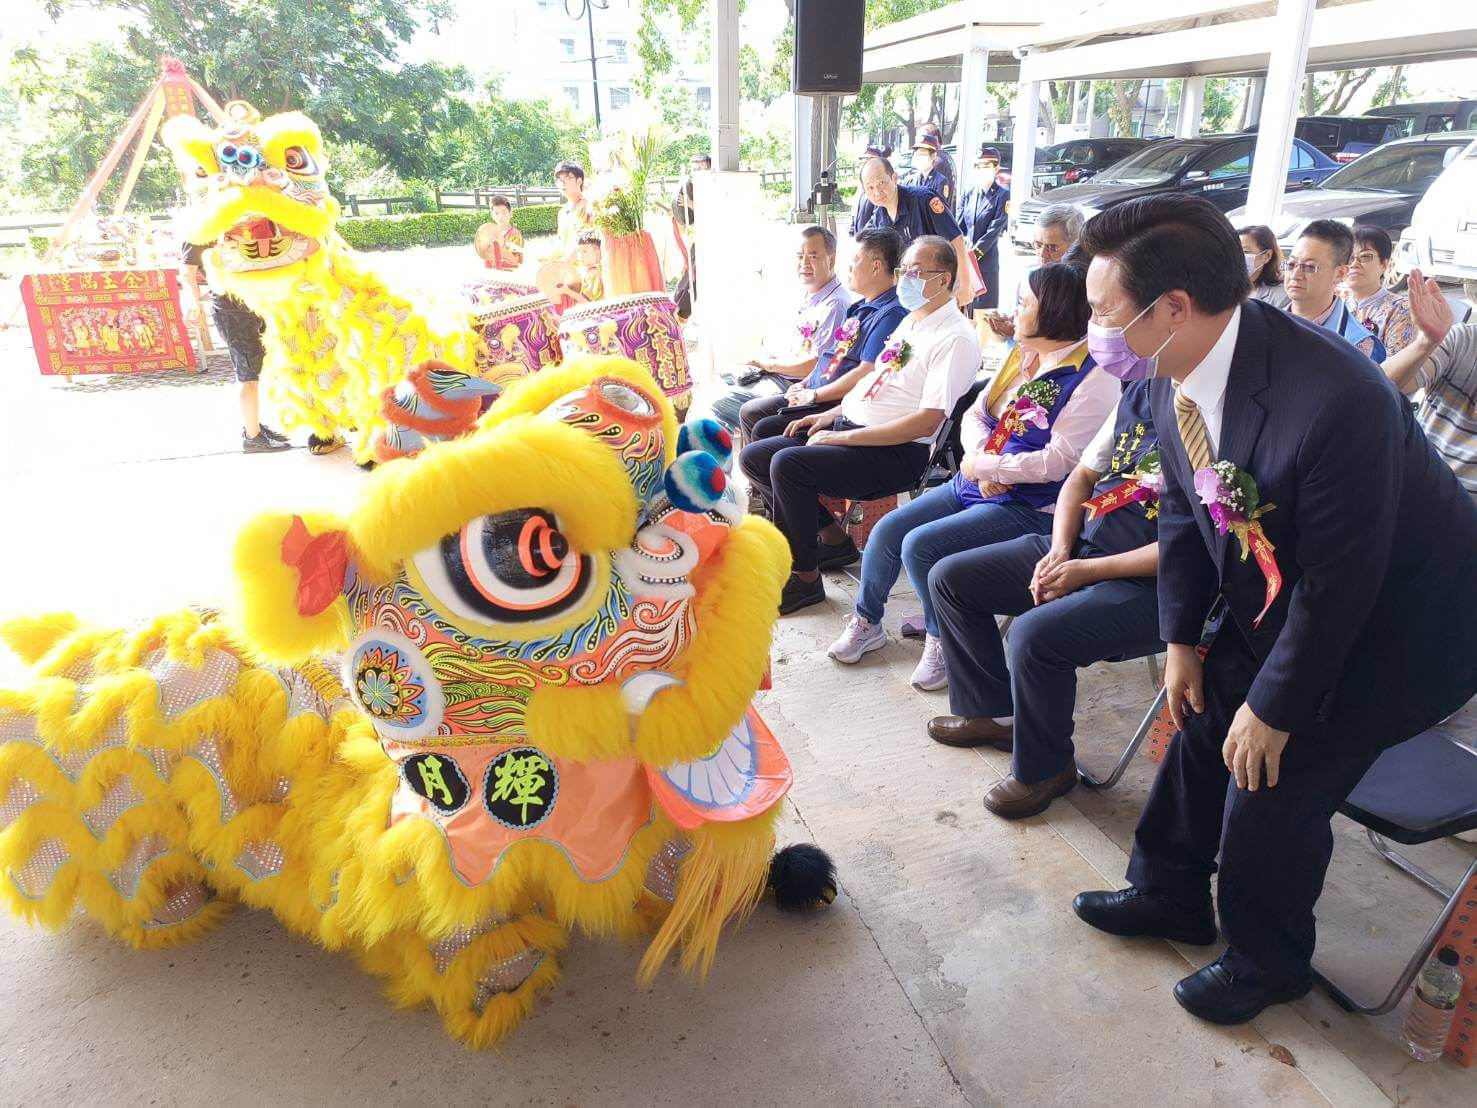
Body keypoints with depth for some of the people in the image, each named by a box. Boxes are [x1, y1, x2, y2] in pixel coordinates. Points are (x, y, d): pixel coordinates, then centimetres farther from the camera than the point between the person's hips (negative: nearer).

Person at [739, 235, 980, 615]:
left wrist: (842, 437, -19)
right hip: (848, 427, 10)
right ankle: (833, 538, 10)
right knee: (754, 456, 3)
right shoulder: (911, 321, 16)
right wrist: (832, 415, 11)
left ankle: (804, 578, -13)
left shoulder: (955, 338, -14)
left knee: (787, 463, -30)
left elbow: (926, 423, -22)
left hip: (897, 454, -10)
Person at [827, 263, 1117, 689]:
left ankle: (941, 639, 2)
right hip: (975, 484, 8)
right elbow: (975, 414, 9)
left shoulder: (1092, 378, -15)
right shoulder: (1021, 356, 11)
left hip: (1029, 507, -8)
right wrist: (980, 458, -12)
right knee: (888, 529, 0)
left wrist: (984, 467, -16)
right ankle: (866, 623, 21)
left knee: (920, 545, -22)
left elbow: (1057, 461, -22)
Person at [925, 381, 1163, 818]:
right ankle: (993, 712, 19)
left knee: (1034, 634, -32)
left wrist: (1088, 571, -19)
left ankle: (1046, 767, -2)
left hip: (1148, 583, -8)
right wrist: (1059, 551, -4)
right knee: (949, 579, 3)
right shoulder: (1138, 393, 6)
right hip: (1077, 548, 9)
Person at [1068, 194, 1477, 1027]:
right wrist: (1182, 638, 2)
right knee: (1206, 727, 12)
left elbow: (1337, 587, -28)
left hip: (1393, 628, -7)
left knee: (1273, 786, -5)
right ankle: (1170, 894, 37)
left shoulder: (1336, 402, -38)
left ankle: (1268, 963, 25)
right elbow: (1183, 514, 0)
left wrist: (1274, 708, -16)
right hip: (1279, 602, 7)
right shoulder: (1178, 373, -14)